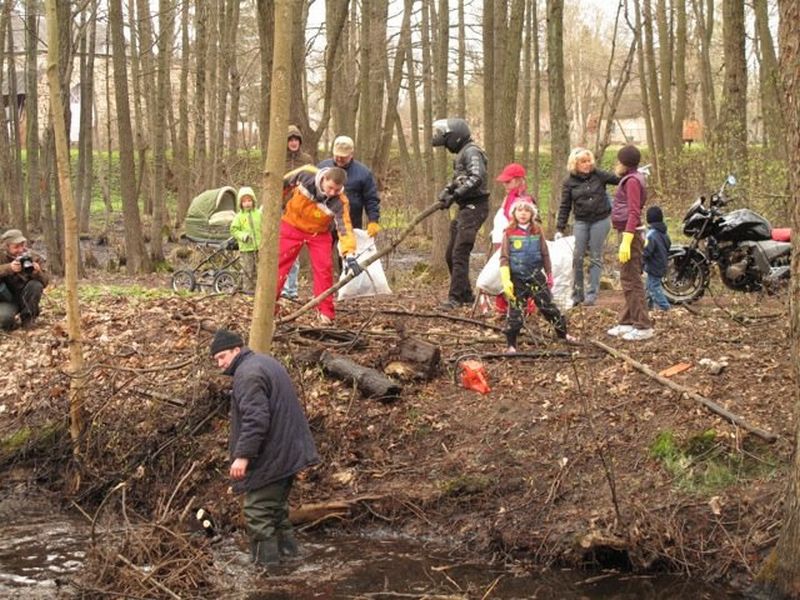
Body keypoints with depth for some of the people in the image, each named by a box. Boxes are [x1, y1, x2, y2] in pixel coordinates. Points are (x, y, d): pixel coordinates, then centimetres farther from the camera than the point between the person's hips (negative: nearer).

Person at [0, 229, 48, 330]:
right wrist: (9, 268, -44)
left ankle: (28, 318, -9)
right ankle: (9, 323, 6)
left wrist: (38, 272, -32)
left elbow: (45, 282, -10)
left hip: (26, 299, 3)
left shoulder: (33, 258, -5)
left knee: (36, 285, -28)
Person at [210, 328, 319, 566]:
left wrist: (243, 455, -26)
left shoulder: (248, 374, -18)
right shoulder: (267, 363, 16)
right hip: (289, 455, 11)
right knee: (278, 509, 22)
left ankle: (265, 563, -2)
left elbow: (255, 419, -28)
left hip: (268, 460, -11)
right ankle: (288, 553, 30)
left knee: (259, 514, -4)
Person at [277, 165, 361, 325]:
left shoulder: (340, 202, -28)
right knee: (279, 264, 0)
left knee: (324, 269, -10)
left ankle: (326, 313, -2)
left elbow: (345, 228, -33)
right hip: (292, 226, 0)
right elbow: (283, 184, -8)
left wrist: (350, 255, -46)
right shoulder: (306, 174, -27)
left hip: (319, 234, 0)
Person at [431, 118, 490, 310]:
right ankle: (466, 295, 21)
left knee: (459, 254, -12)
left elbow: (477, 177, -27)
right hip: (466, 208, 11)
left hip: (474, 207, -11)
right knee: (451, 254, 13)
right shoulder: (461, 154, 18)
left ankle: (455, 297, -11)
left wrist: (456, 195, -28)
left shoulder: (471, 152, -13)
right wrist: (446, 191, 7)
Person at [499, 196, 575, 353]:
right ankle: (511, 344, 7)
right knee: (515, 311, 0)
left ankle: (563, 333, 18)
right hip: (517, 278, -2)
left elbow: (545, 255, 11)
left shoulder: (537, 231, 3)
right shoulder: (509, 233, -4)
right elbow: (504, 258, -6)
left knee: (548, 305, 4)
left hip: (536, 275, 2)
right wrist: (505, 280, -15)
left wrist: (549, 275, 15)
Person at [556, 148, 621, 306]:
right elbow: (565, 207, 4)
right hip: (581, 222, 1)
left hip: (601, 220, -1)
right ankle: (577, 294, 9)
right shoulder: (569, 182, 2)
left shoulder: (598, 174, 0)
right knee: (576, 257, -3)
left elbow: (618, 180, 4)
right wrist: (560, 229, 1)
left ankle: (592, 294, 4)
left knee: (595, 258, 1)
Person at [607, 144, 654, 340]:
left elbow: (633, 213, -21)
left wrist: (626, 241, -26)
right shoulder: (631, 180, 17)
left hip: (630, 234, -11)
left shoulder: (632, 181, -14)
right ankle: (627, 322, 25)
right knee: (628, 280, 16)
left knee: (631, 281, -8)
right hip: (627, 234, 11)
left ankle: (643, 326, -6)